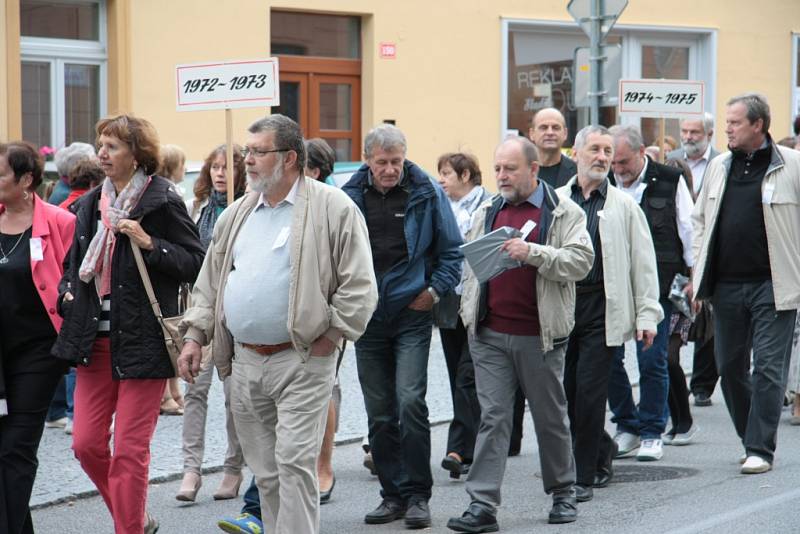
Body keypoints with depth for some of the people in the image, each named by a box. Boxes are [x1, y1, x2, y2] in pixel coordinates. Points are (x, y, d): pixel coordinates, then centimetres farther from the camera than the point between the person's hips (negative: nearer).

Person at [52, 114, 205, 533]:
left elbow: (196, 263, -8)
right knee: (86, 444, 7)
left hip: (142, 341, -7)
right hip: (95, 341, 7)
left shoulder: (162, 203, -7)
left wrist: (149, 243, -20)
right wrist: (68, 290, 8)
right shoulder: (91, 204, 12)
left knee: (129, 450, -3)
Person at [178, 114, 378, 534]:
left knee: (294, 462, -11)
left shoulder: (332, 208, -6)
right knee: (265, 471, 12)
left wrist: (328, 338, -12)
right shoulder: (237, 215, 14)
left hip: (302, 361, -6)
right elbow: (209, 283, 19)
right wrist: (195, 336, 9)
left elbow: (359, 287, -10)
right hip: (245, 361, 6)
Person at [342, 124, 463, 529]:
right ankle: (393, 494, 17)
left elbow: (452, 249, 5)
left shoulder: (426, 194, -2)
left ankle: (417, 494, -3)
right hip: (367, 317, 3)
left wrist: (435, 290, -3)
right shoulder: (350, 196, 2)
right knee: (379, 413, 7)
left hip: (412, 316, -3)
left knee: (410, 402, -13)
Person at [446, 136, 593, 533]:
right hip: (490, 335, 3)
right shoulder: (487, 210, 13)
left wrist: (533, 253, -23)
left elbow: (581, 261, -12)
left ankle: (563, 493, 27)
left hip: (540, 336, -3)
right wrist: (469, 310, 10)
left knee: (551, 417, 11)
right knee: (492, 417, -1)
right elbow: (470, 261, 20)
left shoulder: (564, 213, -1)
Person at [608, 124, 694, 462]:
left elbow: (689, 230, 4)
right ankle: (627, 427, 16)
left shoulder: (669, 181, 0)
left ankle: (652, 433, 9)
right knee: (609, 358, 2)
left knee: (651, 360, -2)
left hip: (656, 285, -3)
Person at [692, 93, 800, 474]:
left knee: (768, 367, -5)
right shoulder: (719, 167, 11)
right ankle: (754, 439, 25)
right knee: (729, 367, 11)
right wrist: (699, 275, 11)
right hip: (726, 284, 6)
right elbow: (700, 220, 19)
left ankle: (761, 449, 0)